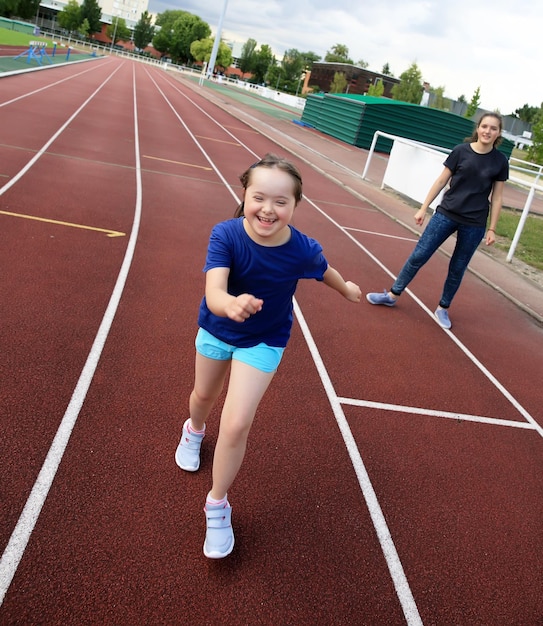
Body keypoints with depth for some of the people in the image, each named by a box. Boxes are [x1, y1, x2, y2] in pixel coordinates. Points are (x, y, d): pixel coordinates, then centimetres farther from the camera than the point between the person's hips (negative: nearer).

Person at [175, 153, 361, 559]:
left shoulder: (303, 249, -27)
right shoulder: (226, 235, -30)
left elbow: (324, 270, -3)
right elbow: (213, 290, -43)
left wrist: (347, 289, 18)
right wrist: (231, 304, -67)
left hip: (263, 341, -1)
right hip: (217, 329, 2)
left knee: (236, 425, -12)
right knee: (204, 395, 26)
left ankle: (217, 504, 14)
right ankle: (195, 430, 65)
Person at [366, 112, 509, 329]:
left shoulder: (500, 162, -2)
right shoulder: (461, 151, -5)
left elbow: (496, 197, 3)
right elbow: (441, 181, 1)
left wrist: (491, 229, 1)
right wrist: (423, 208, 1)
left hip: (474, 224, 0)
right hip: (446, 214, 0)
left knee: (457, 268, 9)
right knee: (419, 255, 1)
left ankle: (443, 308, 27)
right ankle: (392, 295, 15)